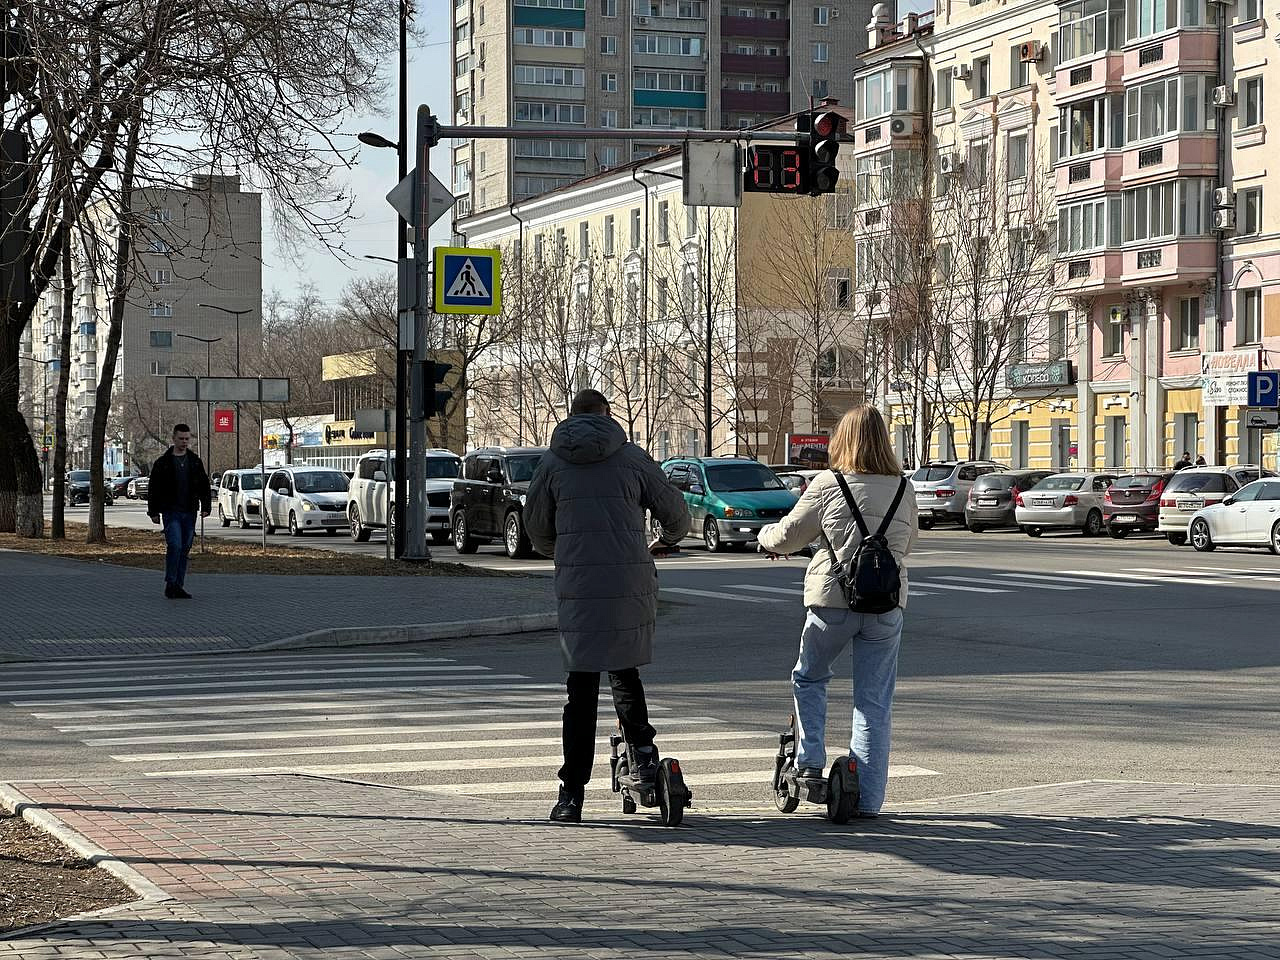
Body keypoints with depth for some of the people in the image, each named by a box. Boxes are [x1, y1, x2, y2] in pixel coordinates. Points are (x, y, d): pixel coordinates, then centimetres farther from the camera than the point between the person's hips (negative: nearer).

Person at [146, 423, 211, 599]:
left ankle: (179, 587, 12)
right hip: (171, 512, -4)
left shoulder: (195, 461, 11)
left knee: (185, 550, 6)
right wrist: (153, 512, -2)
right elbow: (153, 489, 2)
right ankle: (170, 585, -10)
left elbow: (204, 486, 13)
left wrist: (205, 507, 3)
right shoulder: (163, 462, 0)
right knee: (175, 546, -17)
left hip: (189, 513, 4)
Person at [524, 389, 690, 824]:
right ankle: (643, 747, 4)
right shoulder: (632, 457, 5)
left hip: (577, 585, 0)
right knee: (623, 668, 22)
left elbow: (536, 525, 16)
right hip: (632, 583, 0)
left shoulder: (553, 461, 8)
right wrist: (666, 540, 34)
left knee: (582, 685, 3)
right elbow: (675, 511, 11)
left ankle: (572, 792, -1)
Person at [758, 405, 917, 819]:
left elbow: (787, 536, 1)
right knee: (875, 702, 8)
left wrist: (766, 537, 22)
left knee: (808, 678, 22)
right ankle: (868, 798, 7)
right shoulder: (903, 490, 2)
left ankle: (810, 764, 12)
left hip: (832, 600, -2)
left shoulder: (827, 485, -7)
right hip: (887, 605, 2)